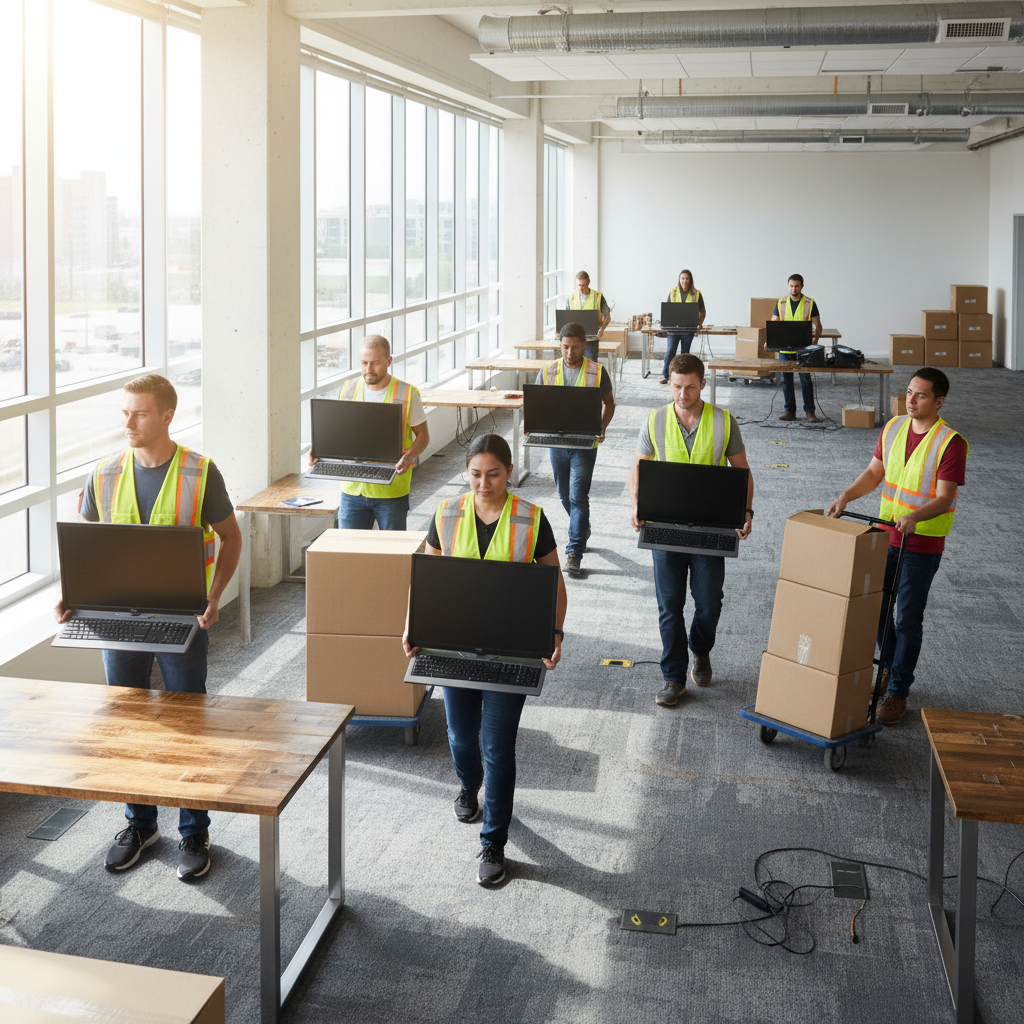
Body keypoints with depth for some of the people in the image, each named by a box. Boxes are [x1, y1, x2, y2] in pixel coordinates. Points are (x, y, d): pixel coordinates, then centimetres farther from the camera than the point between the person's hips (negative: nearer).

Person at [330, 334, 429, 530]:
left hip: (391, 490, -3)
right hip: (353, 488, 3)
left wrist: (408, 457, -18)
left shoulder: (406, 394, -5)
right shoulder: (348, 390, 5)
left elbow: (423, 435, 2)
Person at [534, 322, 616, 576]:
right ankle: (582, 529, 44)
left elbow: (609, 403, 6)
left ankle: (574, 552, -8)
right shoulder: (548, 371, 2)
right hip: (556, 442, 4)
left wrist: (602, 427, -11)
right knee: (565, 495, 16)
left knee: (578, 496, -10)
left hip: (584, 443, -4)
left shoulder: (597, 372, -5)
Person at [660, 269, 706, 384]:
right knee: (670, 352, -5)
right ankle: (665, 376, 4)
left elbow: (702, 312, 12)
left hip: (688, 329, 0)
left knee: (684, 353, 7)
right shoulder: (673, 293, 5)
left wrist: (699, 323, -1)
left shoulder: (696, 294, 3)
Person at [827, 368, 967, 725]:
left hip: (922, 543, -6)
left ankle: (898, 692, 13)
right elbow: (874, 472, 10)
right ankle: (890, 667, 37)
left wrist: (914, 517, -39)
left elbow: (944, 498, -21)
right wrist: (846, 497, -6)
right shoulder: (893, 428, 2)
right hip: (885, 535, 6)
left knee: (907, 619, 0)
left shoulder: (951, 442, -17)